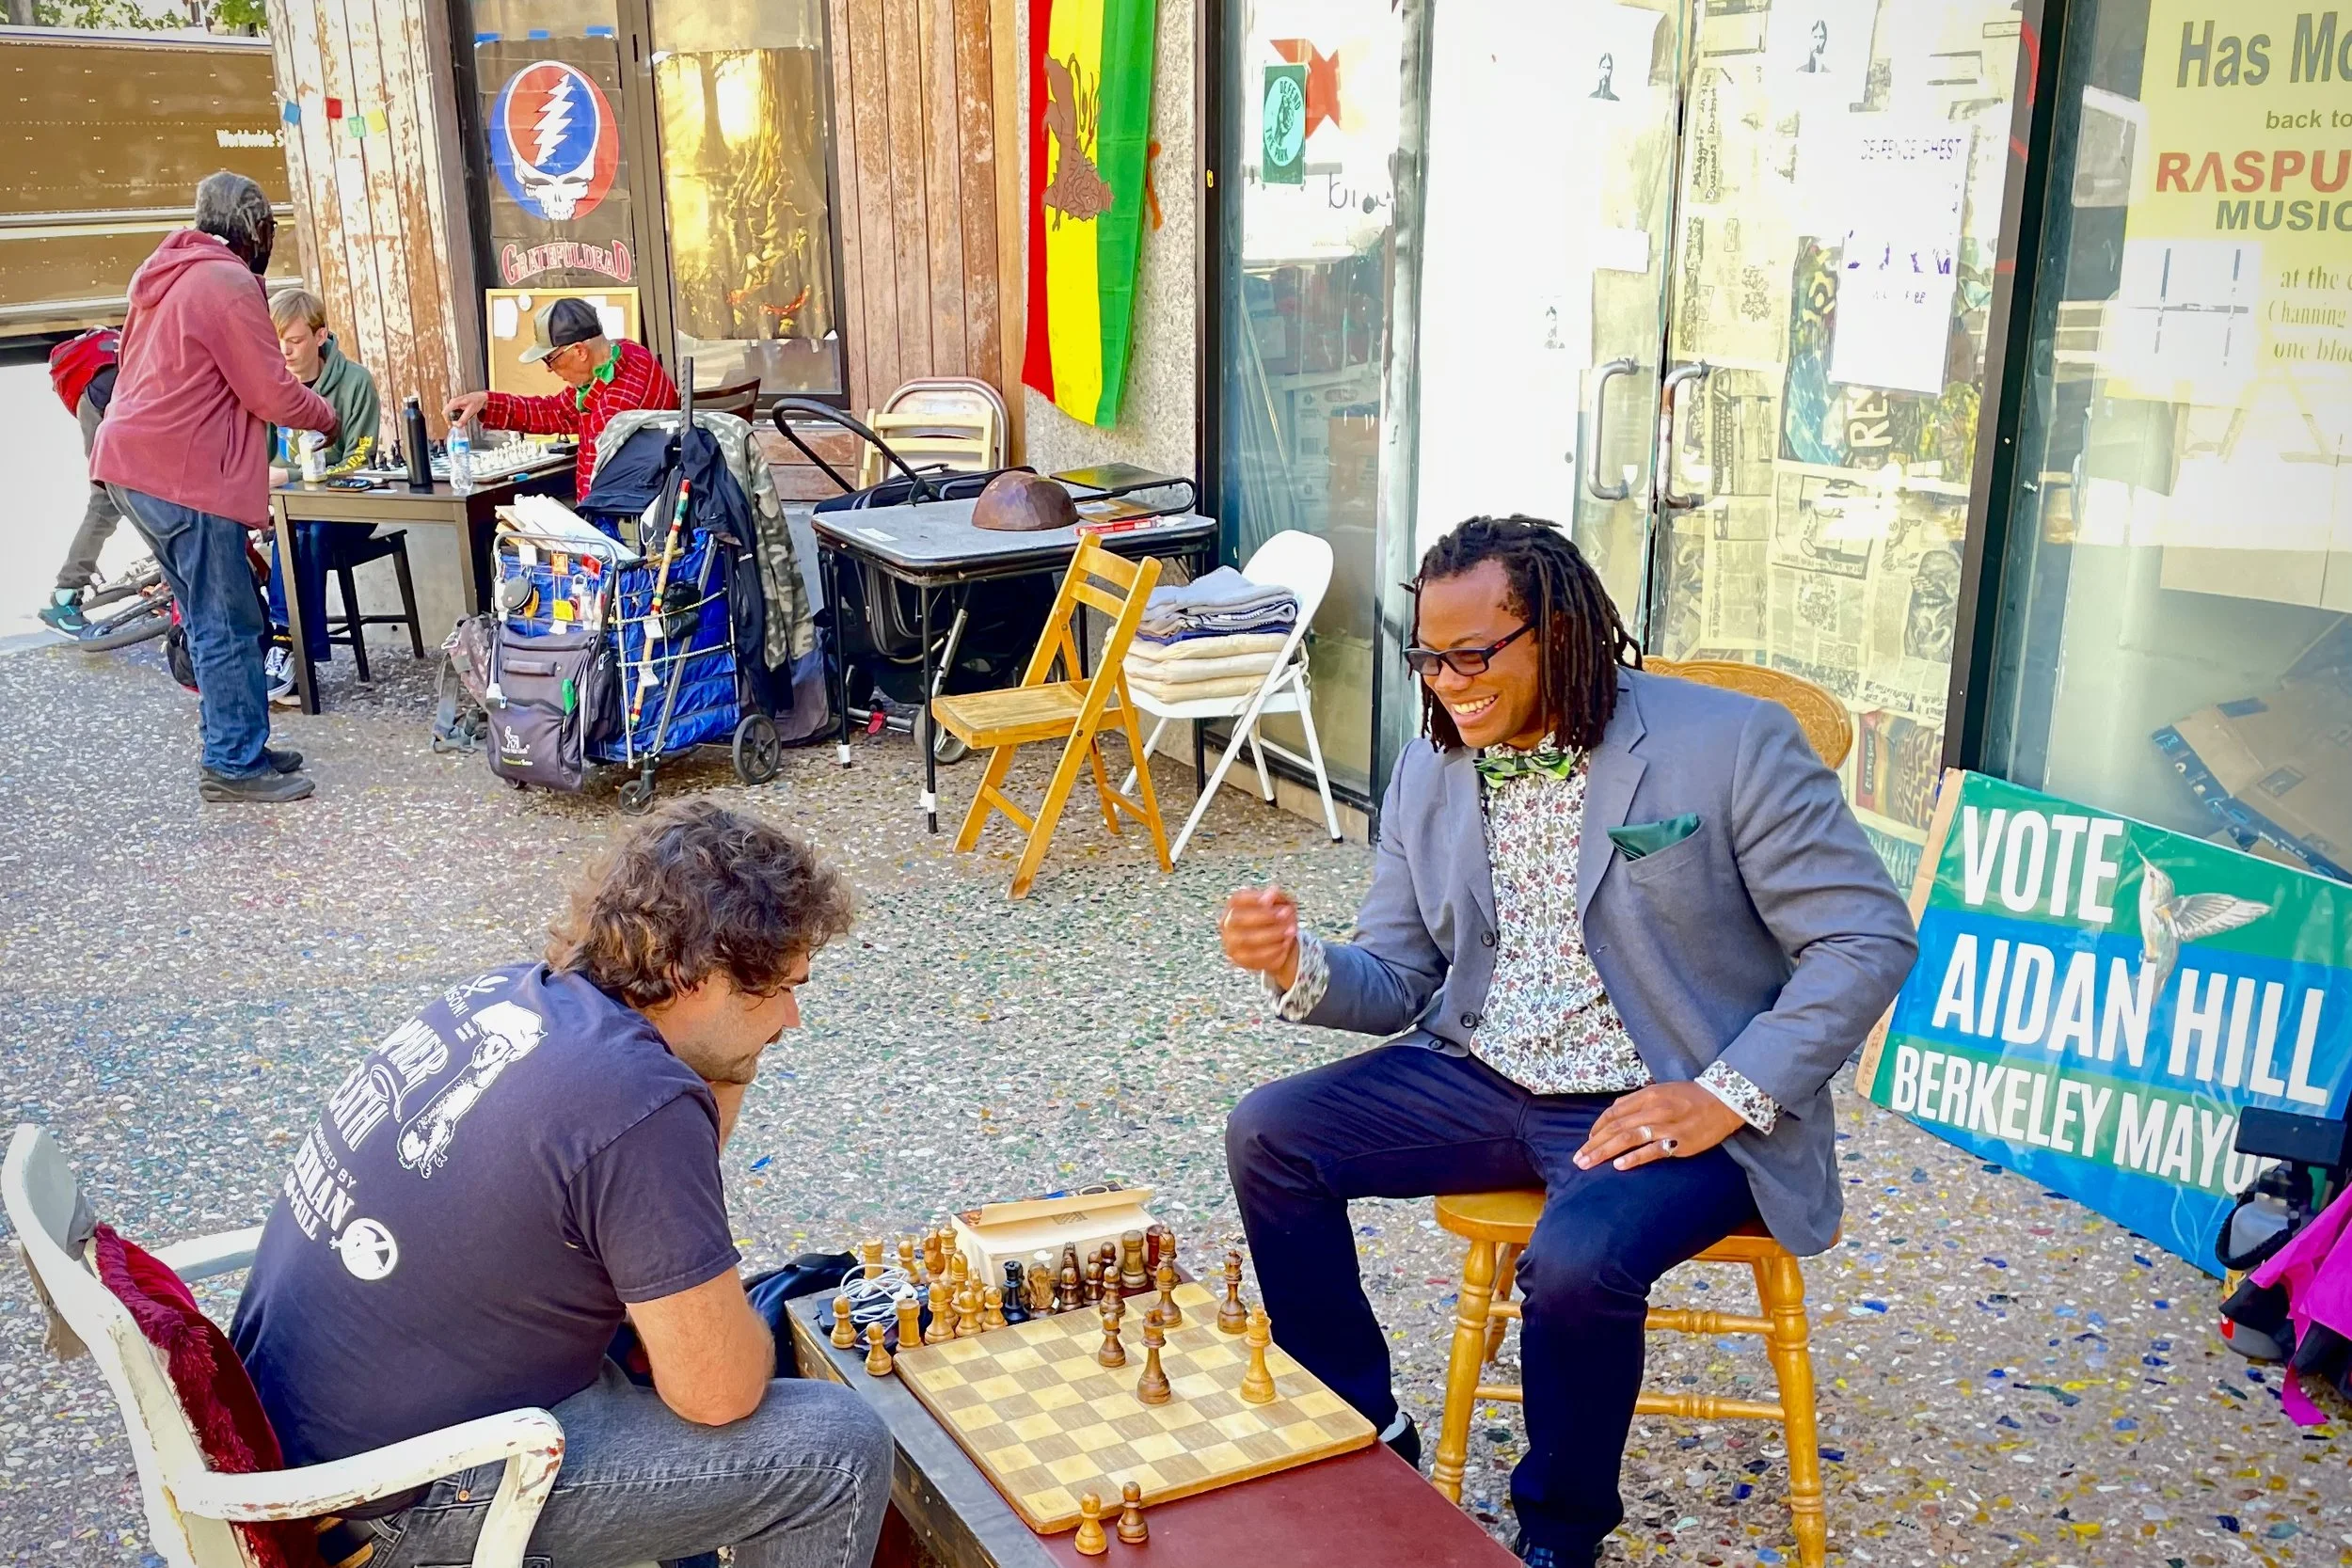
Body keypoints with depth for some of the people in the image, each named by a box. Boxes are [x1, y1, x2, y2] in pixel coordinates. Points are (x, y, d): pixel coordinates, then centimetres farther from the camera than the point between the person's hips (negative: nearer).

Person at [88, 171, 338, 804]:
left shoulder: (164, 274, 18)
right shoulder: (229, 283, -11)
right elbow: (274, 394, -12)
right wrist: (327, 416, 7)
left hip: (136, 466, 10)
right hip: (184, 474, -10)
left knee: (211, 619, 15)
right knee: (228, 627, -4)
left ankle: (240, 747, 21)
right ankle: (235, 764, 0)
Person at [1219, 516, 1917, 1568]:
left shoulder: (1731, 745, -13)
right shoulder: (1429, 771, 4)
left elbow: (1868, 939, -12)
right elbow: (1395, 981, 8)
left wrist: (1729, 1099, -20)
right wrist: (1298, 968, -15)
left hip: (1664, 1106, -6)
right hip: (1482, 1079, 6)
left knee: (1577, 1263, -33)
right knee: (1269, 1134, -7)